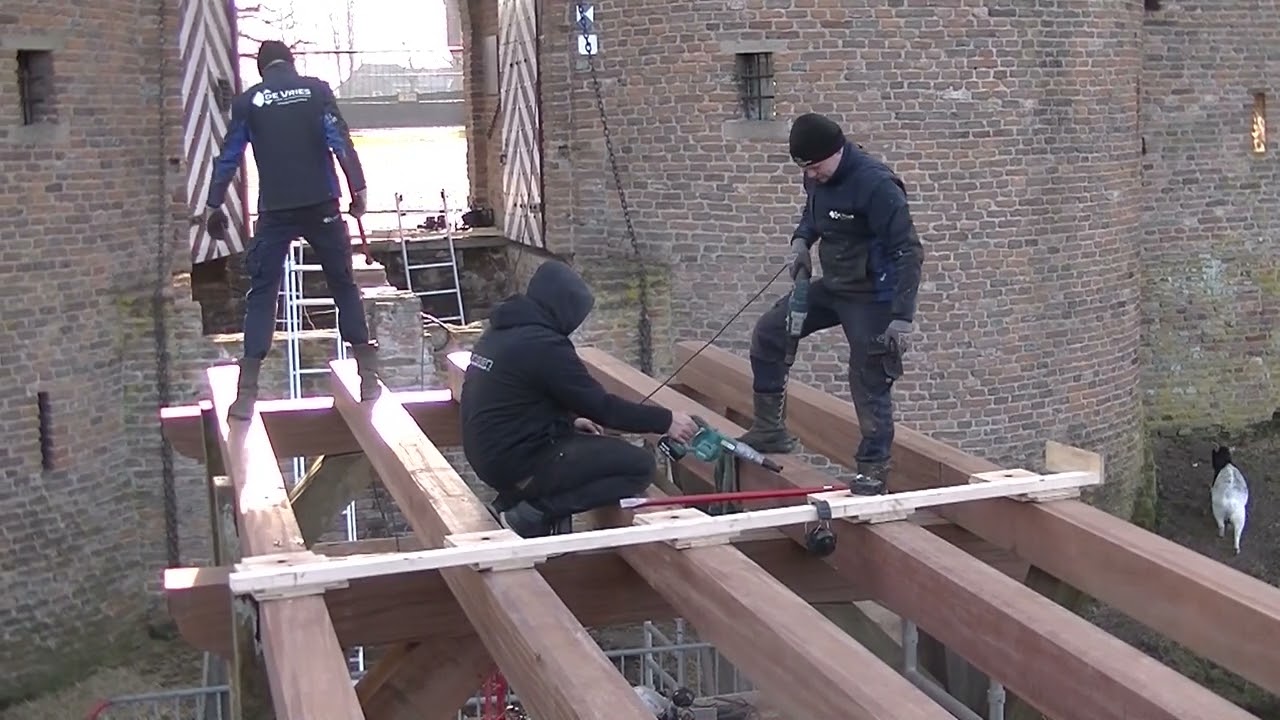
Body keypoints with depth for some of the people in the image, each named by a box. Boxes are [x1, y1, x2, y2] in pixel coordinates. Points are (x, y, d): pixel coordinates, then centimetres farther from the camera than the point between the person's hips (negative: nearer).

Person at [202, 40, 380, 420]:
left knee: (261, 293, 3)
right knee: (344, 285, 11)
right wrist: (358, 188, -5)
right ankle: (368, 377, 11)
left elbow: (229, 156, 7)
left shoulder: (247, 101, 7)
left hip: (275, 210, 0)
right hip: (321, 204, 0)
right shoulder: (317, 89, 5)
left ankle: (247, 392, -4)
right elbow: (341, 142, -4)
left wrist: (214, 204, 14)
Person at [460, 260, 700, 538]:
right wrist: (665, 420, -5)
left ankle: (514, 500, 13)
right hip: (519, 463, -10)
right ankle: (533, 514, -11)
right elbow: (602, 406, -14)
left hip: (492, 454, 10)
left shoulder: (501, 330, 10)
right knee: (640, 466, -11)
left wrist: (569, 421, 22)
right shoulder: (544, 344, -18)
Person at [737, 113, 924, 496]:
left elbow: (907, 252, -26)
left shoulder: (875, 184, -26)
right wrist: (801, 240, -1)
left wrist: (902, 317, -29)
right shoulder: (817, 178, -1)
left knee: (869, 382, -5)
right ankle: (770, 430, 19)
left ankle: (873, 468, 10)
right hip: (832, 286, 9)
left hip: (871, 296, -9)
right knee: (768, 332, 8)